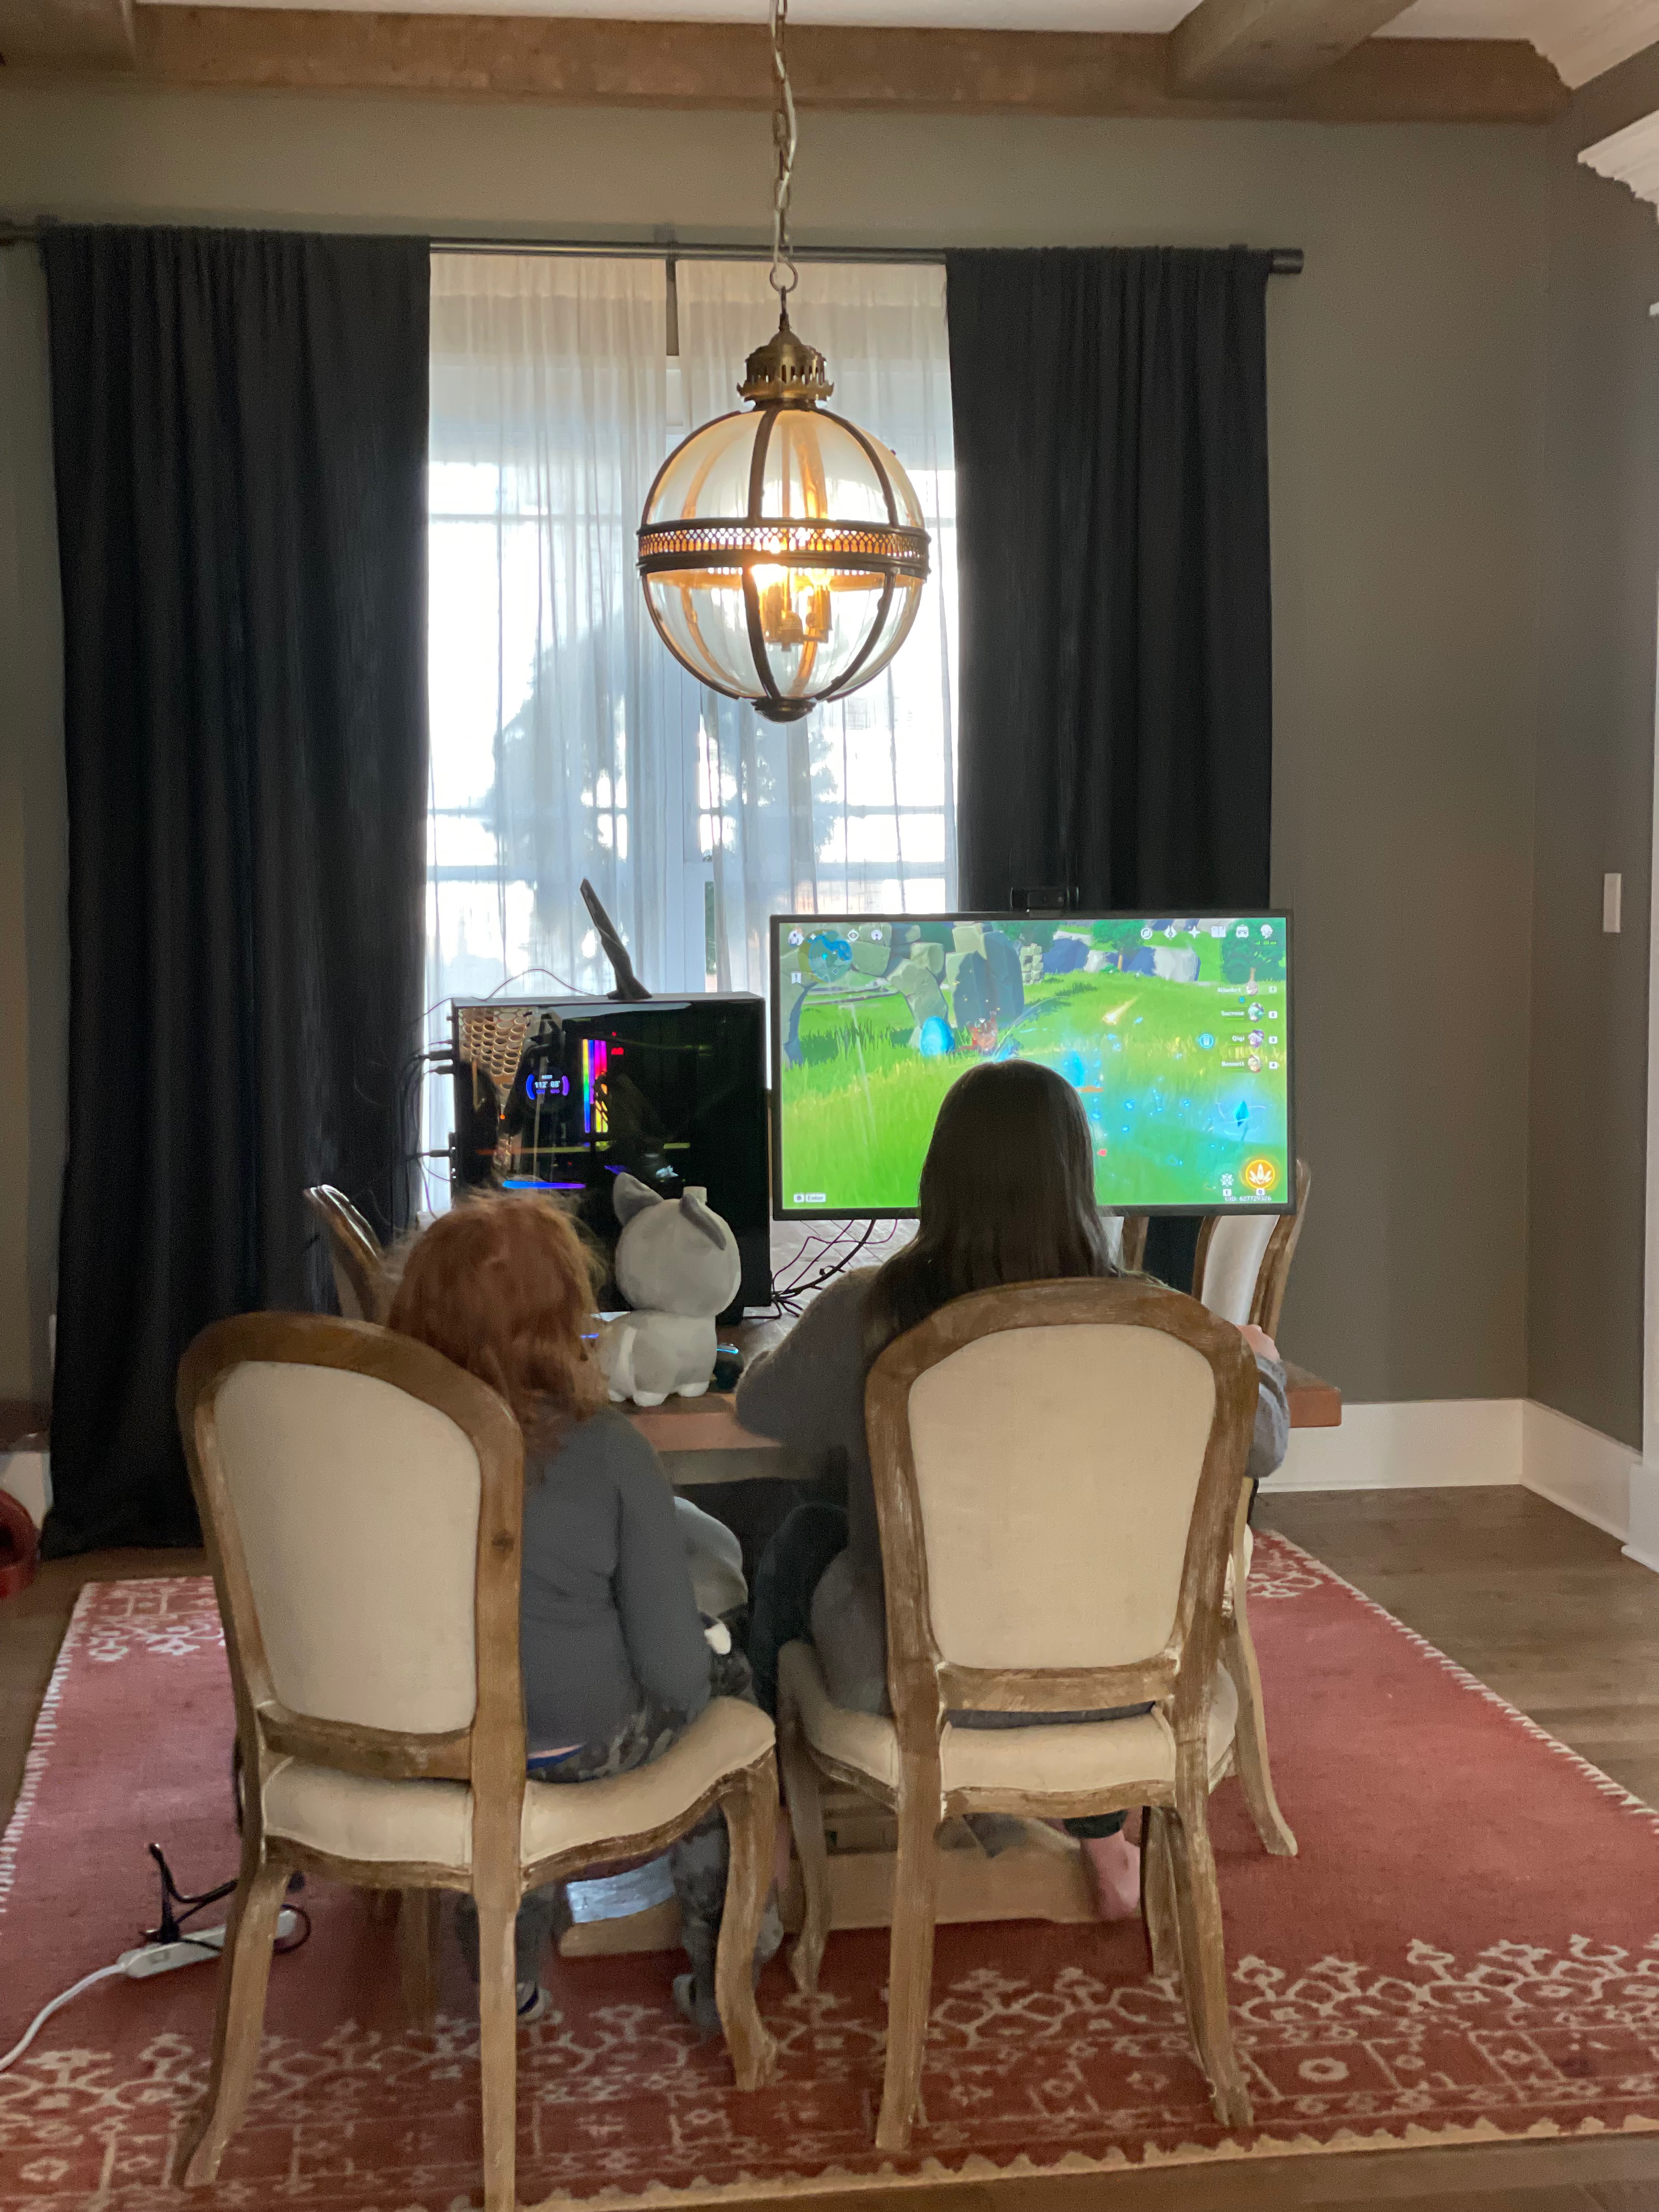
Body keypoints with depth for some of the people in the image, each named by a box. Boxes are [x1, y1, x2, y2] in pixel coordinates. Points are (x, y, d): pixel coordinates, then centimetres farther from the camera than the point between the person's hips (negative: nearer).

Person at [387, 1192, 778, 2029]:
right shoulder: (605, 1450, -22)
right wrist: (698, 1673, 5)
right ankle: (721, 1975, 34)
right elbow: (671, 1666, -19)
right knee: (720, 1681, 27)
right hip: (578, 1755, -3)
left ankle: (509, 1964, 43)